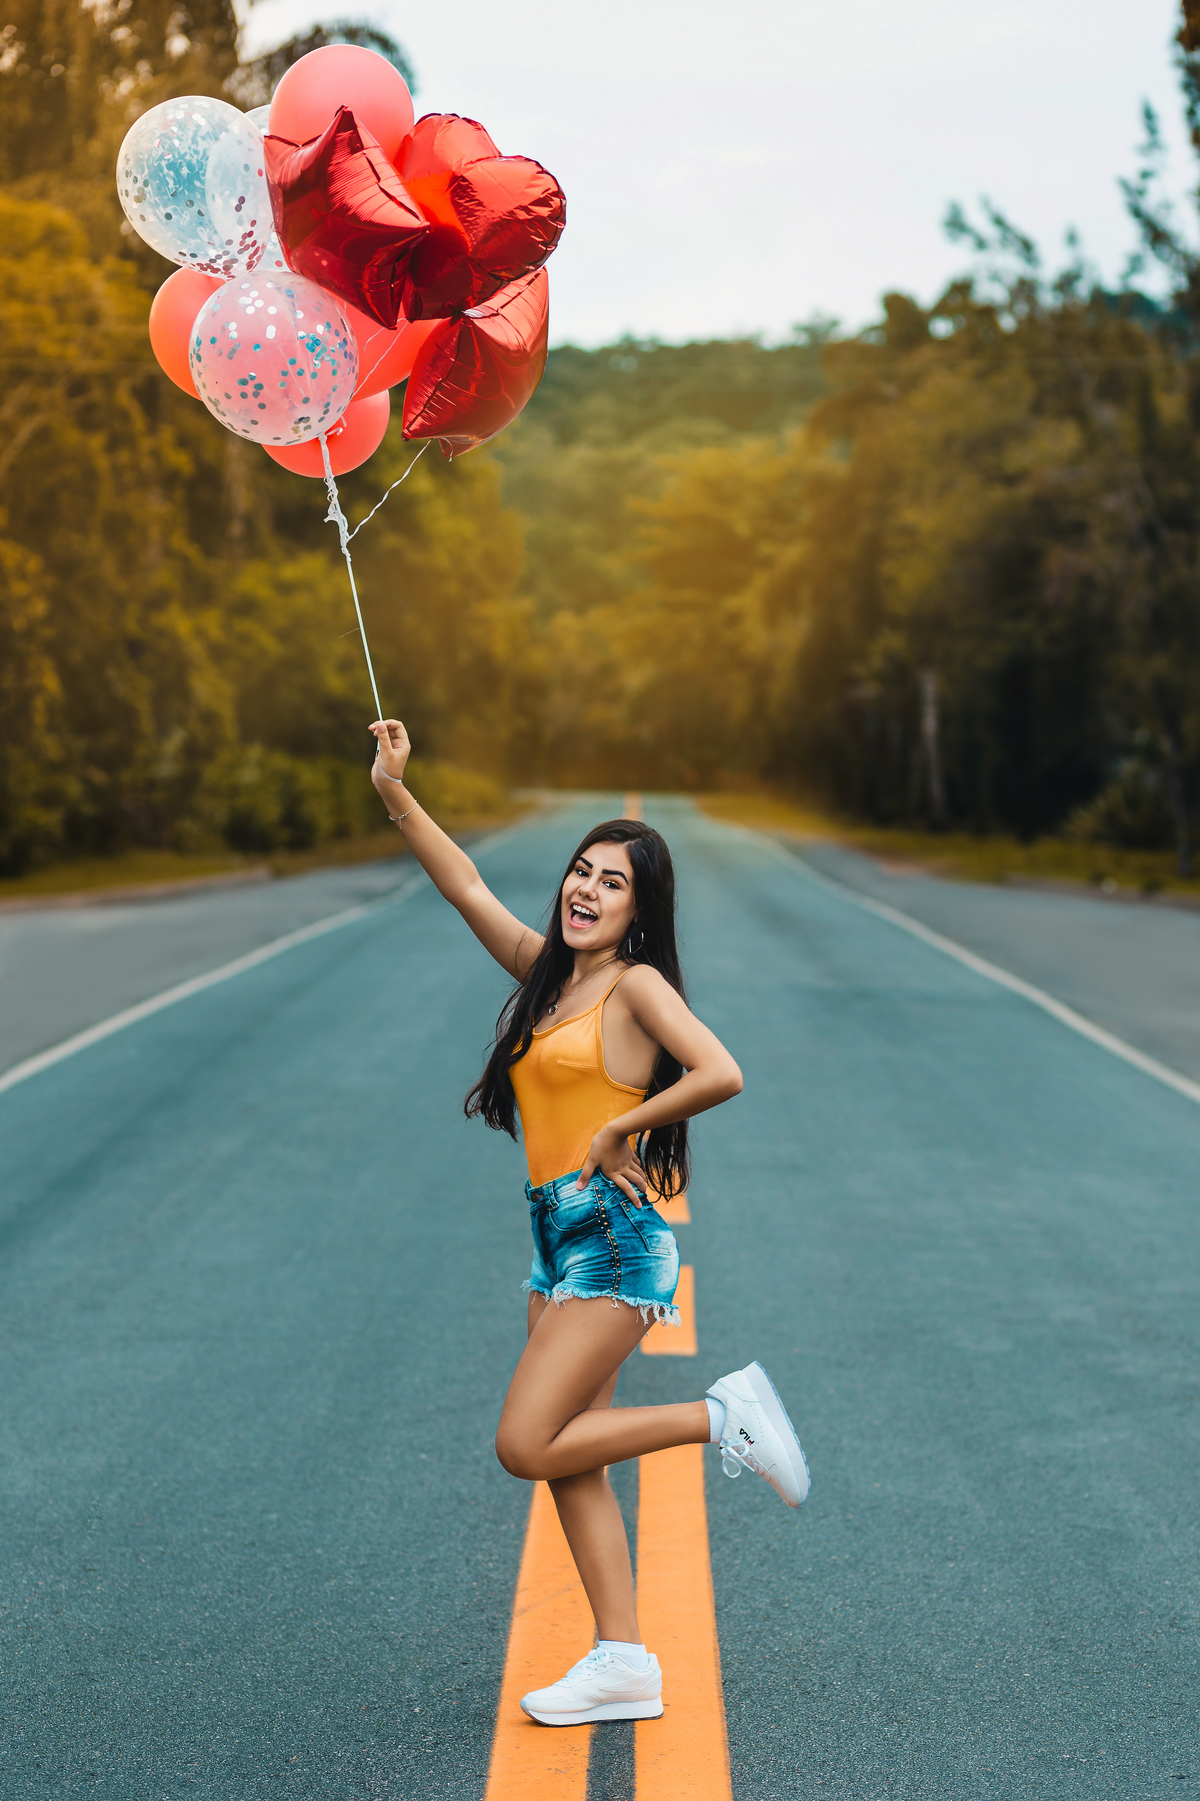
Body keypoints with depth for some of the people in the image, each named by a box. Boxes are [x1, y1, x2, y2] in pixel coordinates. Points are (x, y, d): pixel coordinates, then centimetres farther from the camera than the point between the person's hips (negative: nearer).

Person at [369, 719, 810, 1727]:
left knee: (527, 1445, -11)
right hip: (559, 1240, 8)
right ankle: (624, 1665, 11)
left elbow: (721, 1075, -22)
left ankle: (724, 1417, 0)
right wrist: (395, 793, 6)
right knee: (569, 1462, 6)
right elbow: (465, 885, 14)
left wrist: (618, 1129, -13)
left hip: (614, 1238, -8)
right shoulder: (547, 972, 12)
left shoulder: (638, 984, -9)